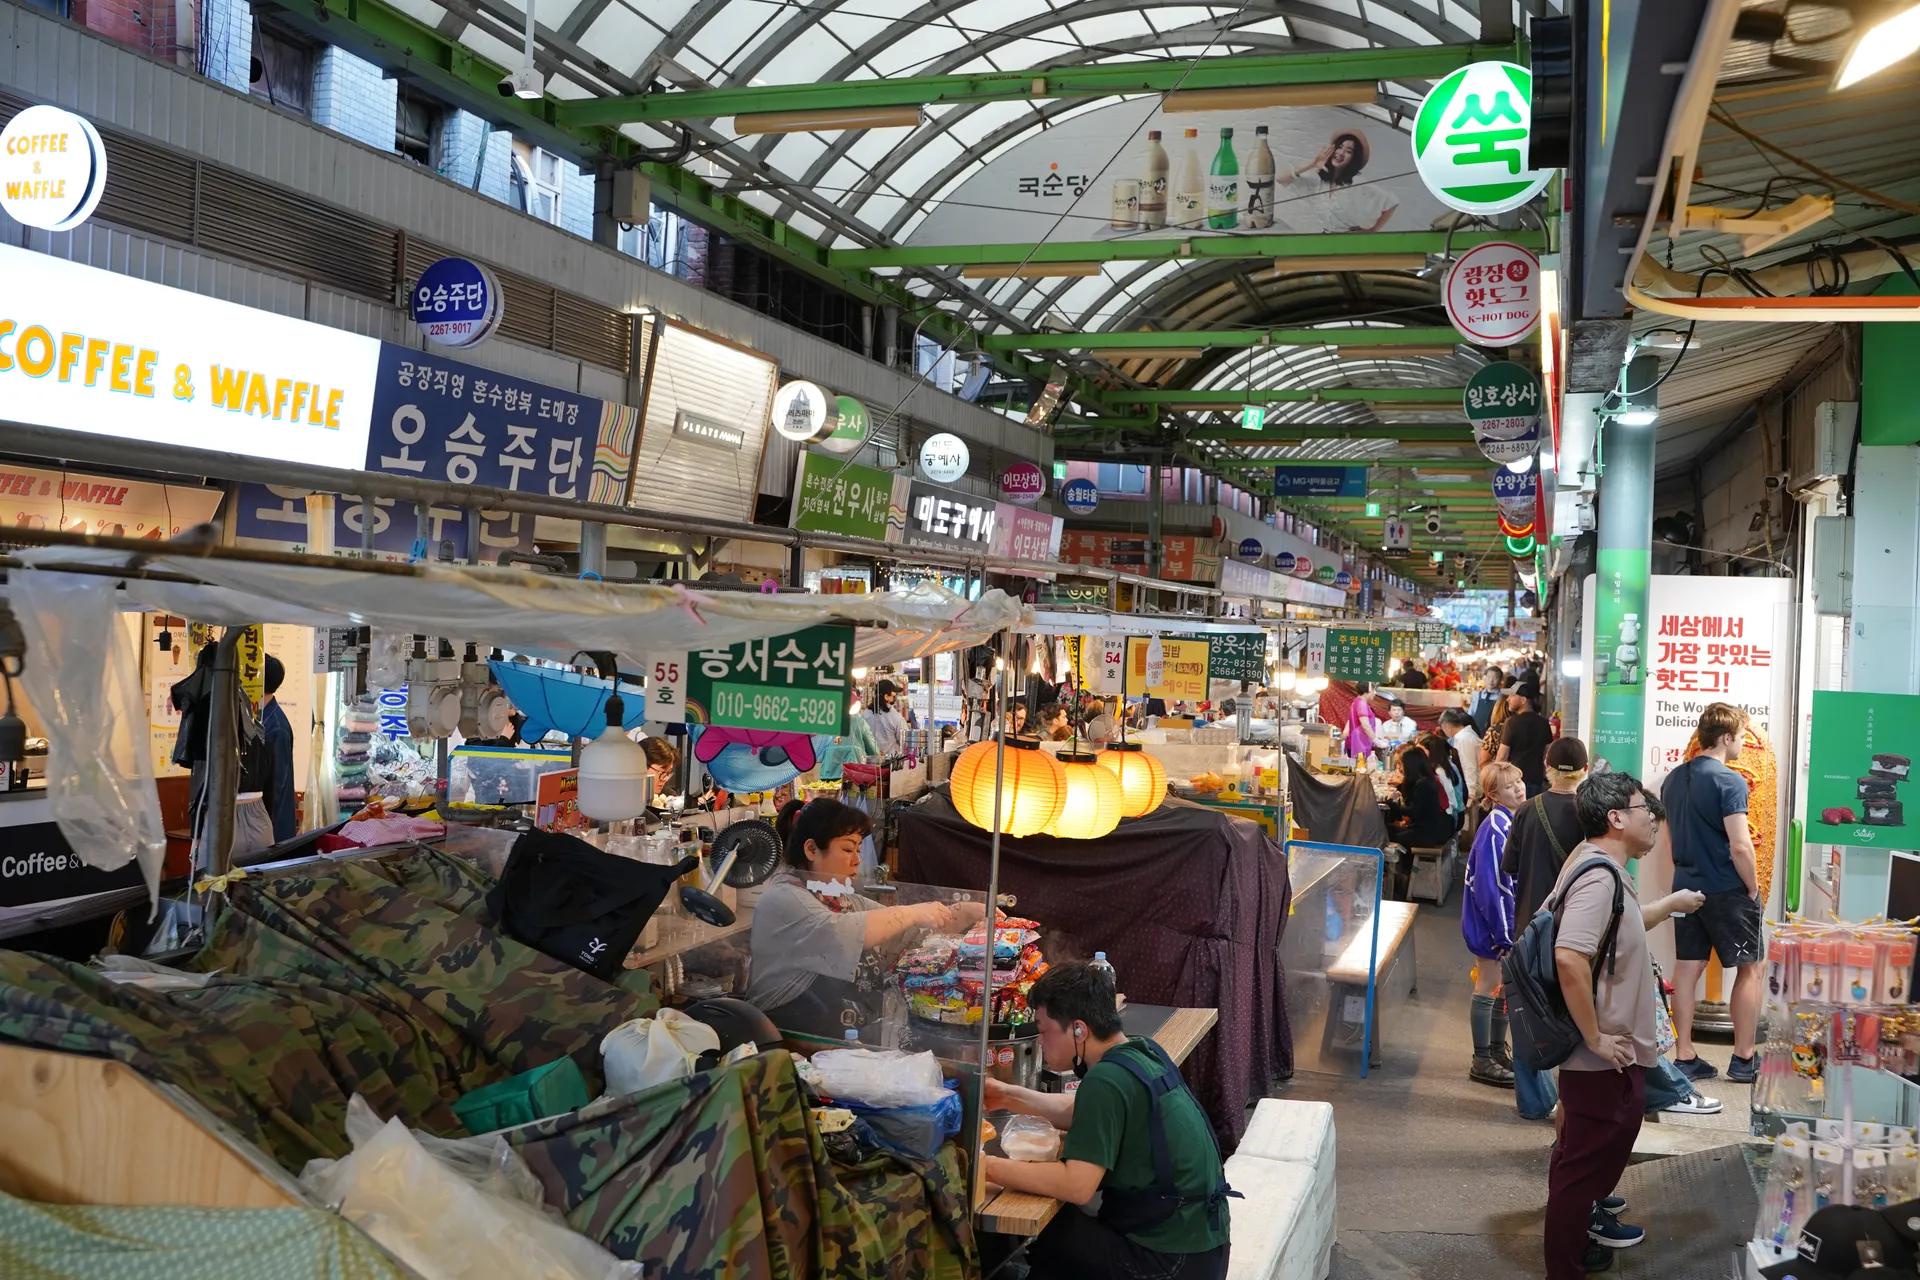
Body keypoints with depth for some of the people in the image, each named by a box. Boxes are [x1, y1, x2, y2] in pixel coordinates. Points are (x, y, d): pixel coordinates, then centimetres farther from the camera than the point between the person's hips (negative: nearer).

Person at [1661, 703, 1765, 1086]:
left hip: (1687, 888, 7)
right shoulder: (1729, 781, -16)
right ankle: (1743, 1060, 11)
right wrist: (1753, 888, -9)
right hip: (1728, 890, -7)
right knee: (1750, 968, 7)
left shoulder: (1674, 778, 7)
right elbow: (1740, 845, -21)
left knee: (1687, 969, 8)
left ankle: (1684, 1057, 11)